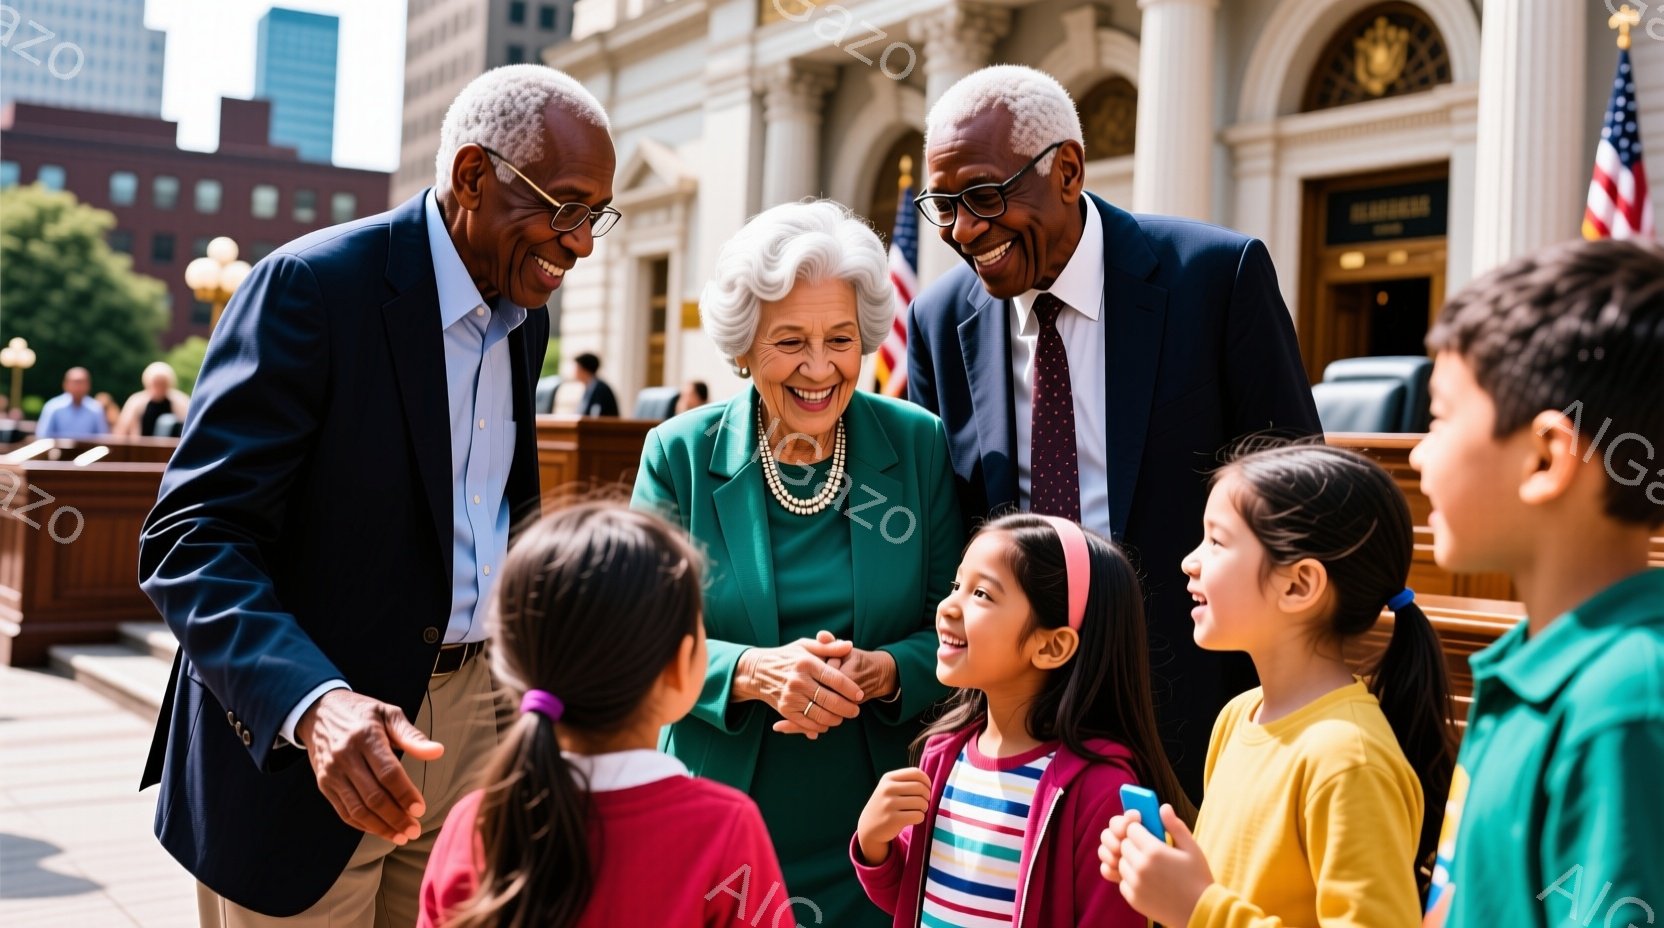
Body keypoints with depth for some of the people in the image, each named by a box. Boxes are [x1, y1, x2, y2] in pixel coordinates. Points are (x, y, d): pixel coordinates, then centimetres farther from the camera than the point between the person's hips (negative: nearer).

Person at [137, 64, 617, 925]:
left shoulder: (525, 315, 7)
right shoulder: (310, 285, -17)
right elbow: (189, 538, -22)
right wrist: (313, 703, -37)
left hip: (469, 715, 7)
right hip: (289, 738, -6)